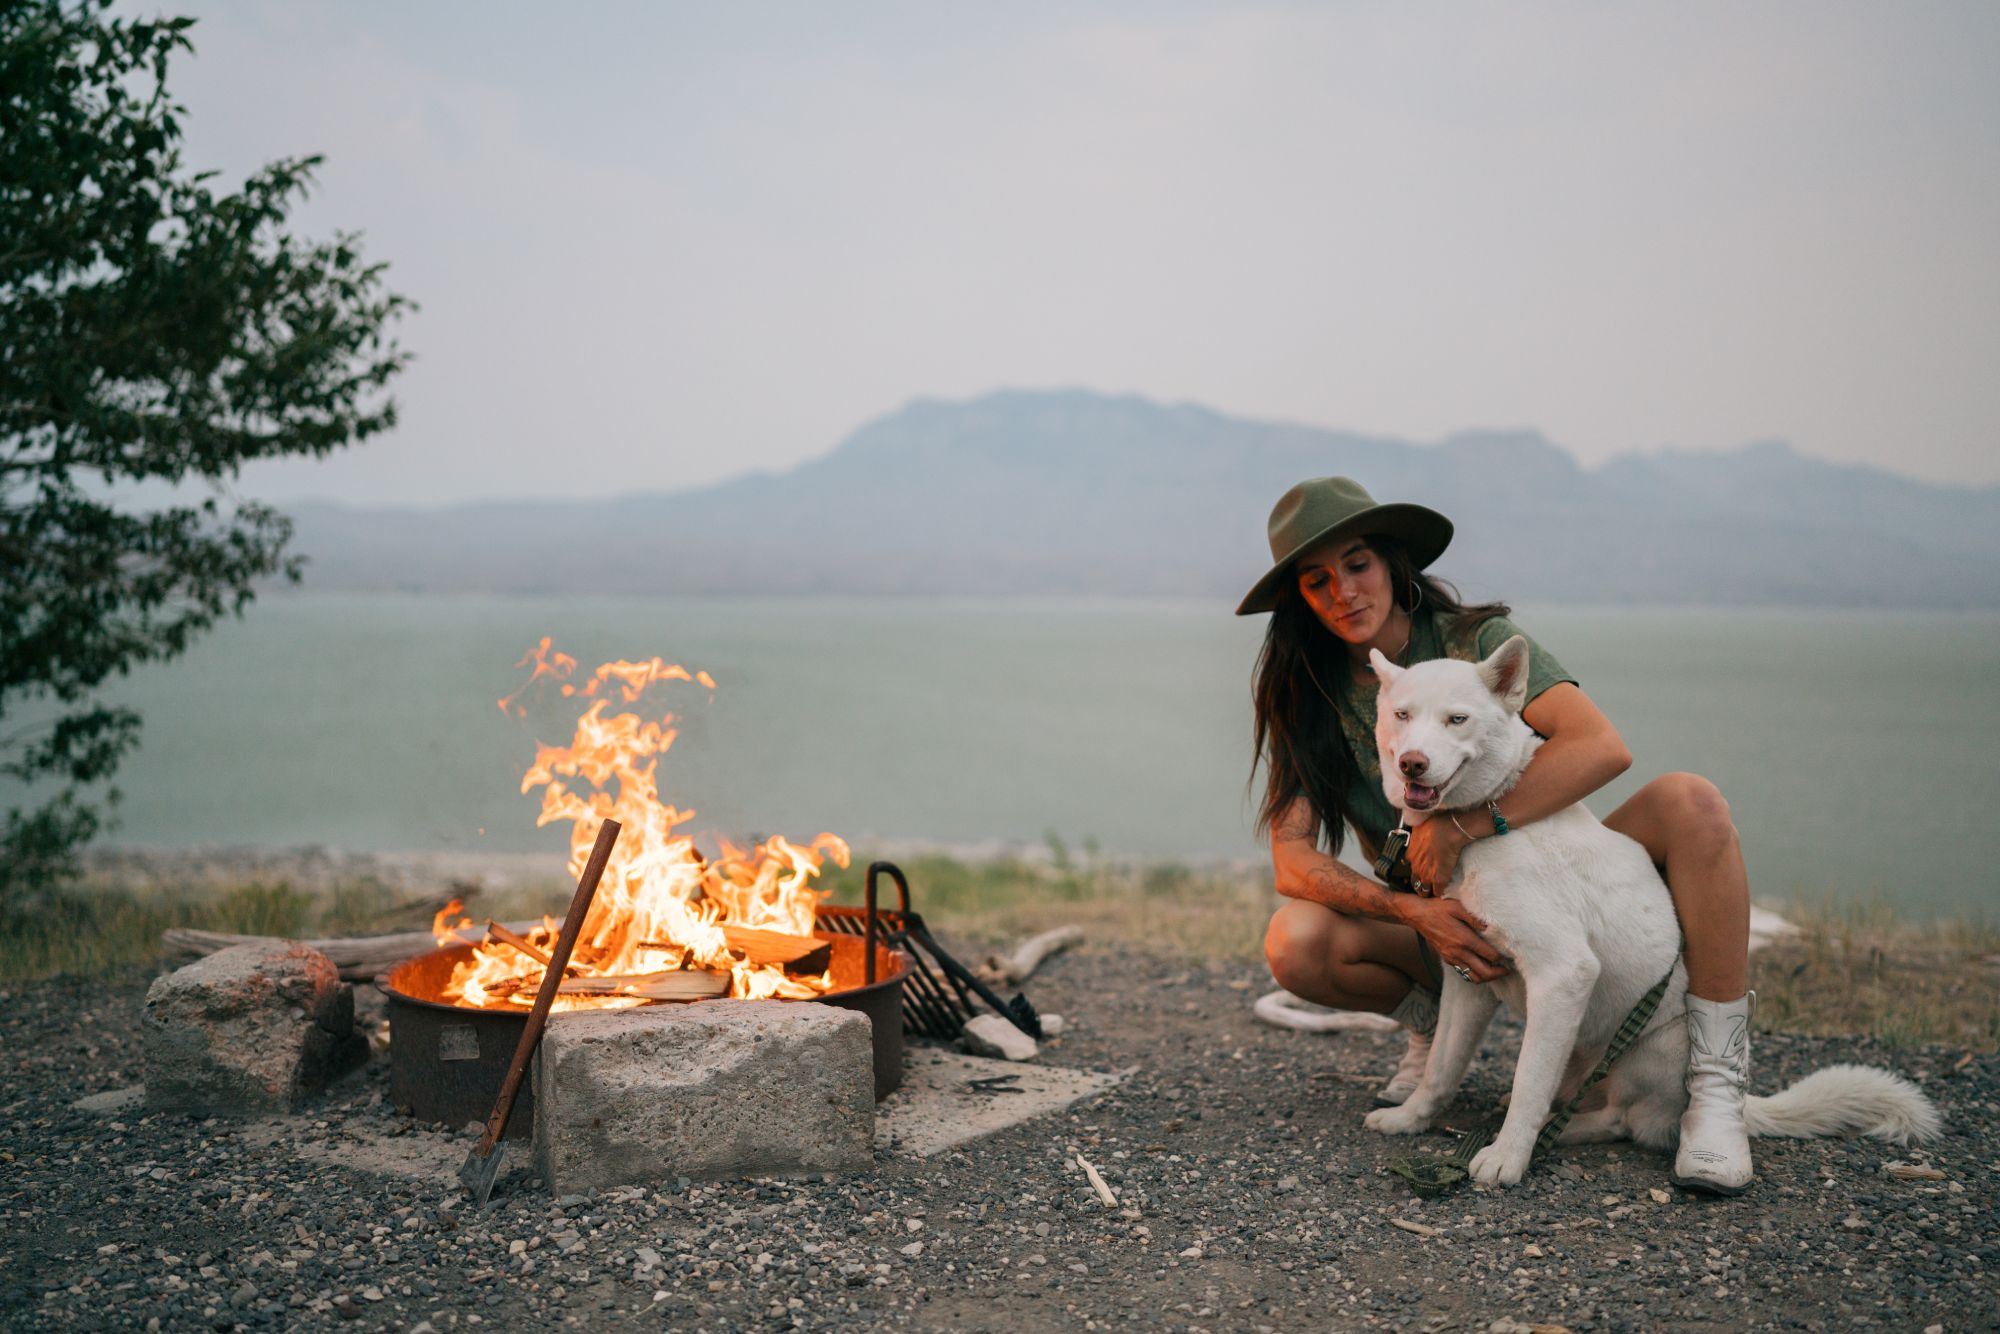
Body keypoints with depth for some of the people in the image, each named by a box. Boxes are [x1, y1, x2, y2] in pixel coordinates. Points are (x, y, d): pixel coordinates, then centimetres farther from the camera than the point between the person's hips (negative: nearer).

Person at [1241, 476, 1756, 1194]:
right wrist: (1415, 911, -30)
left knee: (1689, 800, -26)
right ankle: (1433, 1026, 5)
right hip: (1437, 923, 1)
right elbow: (1293, 860, -14)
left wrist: (1461, 828, -32)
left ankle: (1716, 1082, -21)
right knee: (1293, 942, -28)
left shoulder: (1477, 639, -10)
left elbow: (1602, 747, -26)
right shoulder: (1303, 696, -4)